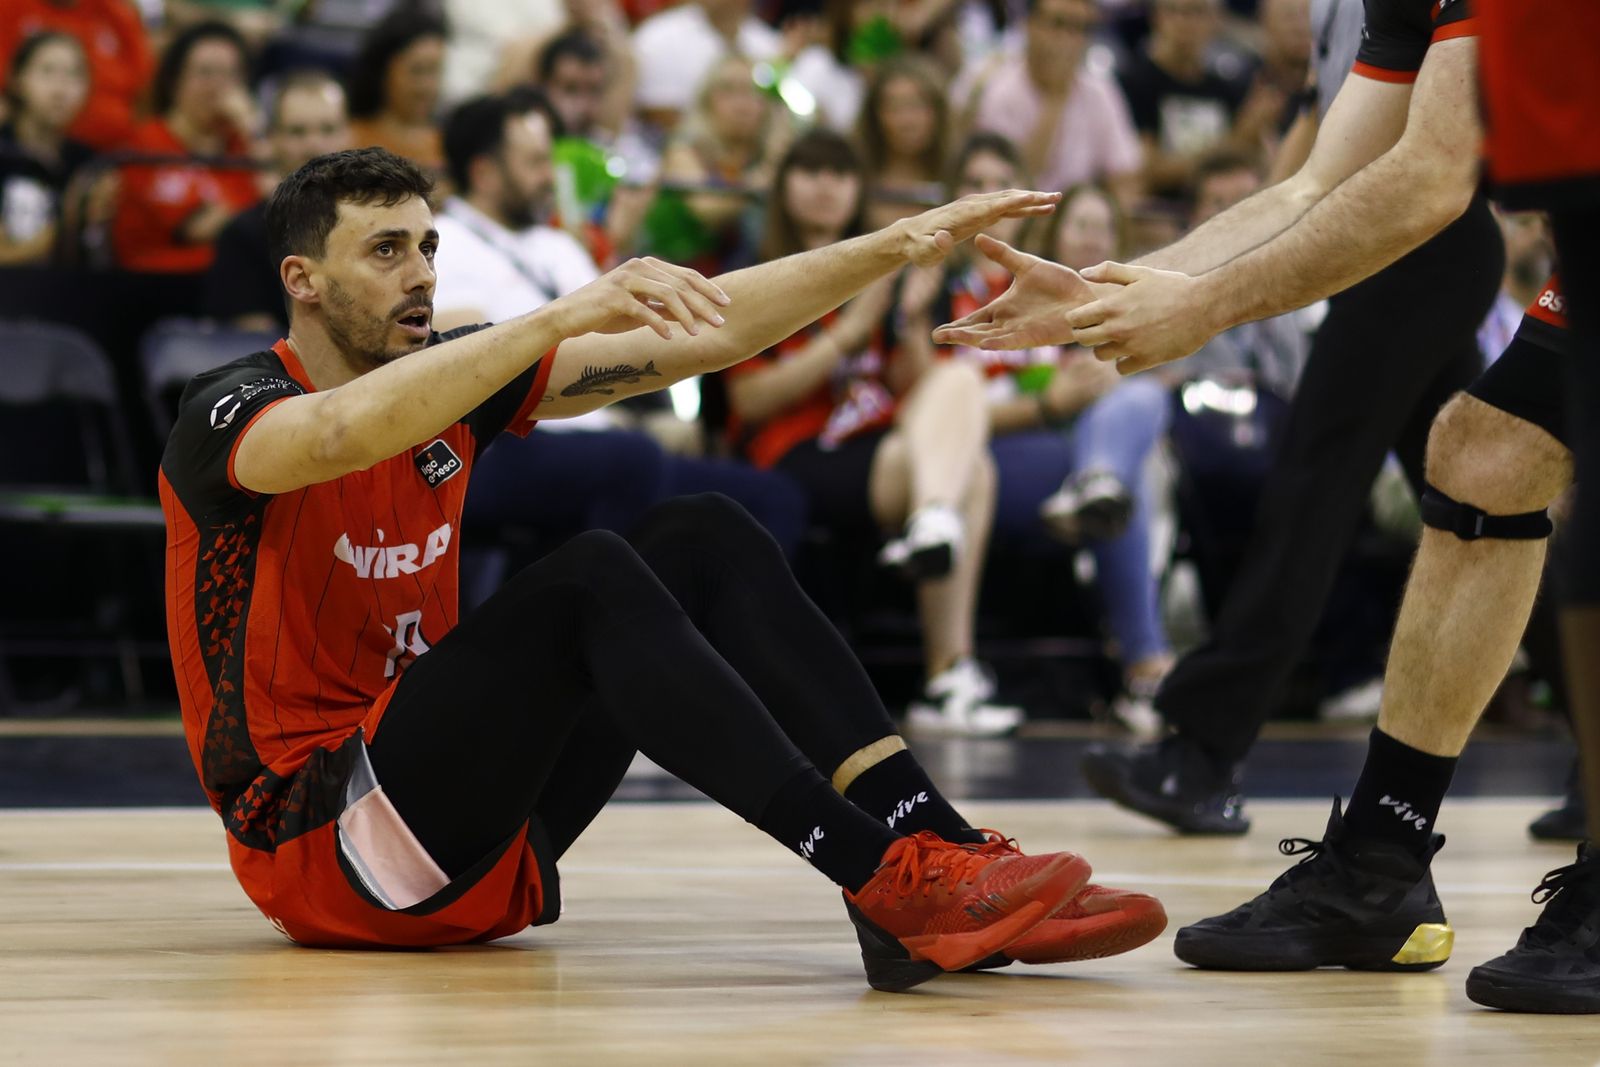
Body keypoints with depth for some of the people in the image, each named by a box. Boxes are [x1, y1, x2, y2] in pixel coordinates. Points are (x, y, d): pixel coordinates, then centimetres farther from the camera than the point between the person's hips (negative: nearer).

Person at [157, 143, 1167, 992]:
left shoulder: (454, 378, 9)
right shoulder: (228, 411, -11)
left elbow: (695, 338, 5)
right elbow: (339, 436, -37)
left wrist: (894, 247, -4)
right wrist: (565, 316, -44)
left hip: (478, 850, 8)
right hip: (316, 841, -8)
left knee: (702, 539, -6)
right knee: (589, 579, -27)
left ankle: (943, 847, -20)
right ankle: (883, 883, -35)